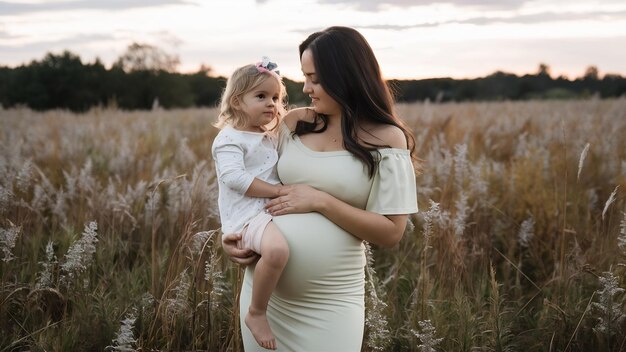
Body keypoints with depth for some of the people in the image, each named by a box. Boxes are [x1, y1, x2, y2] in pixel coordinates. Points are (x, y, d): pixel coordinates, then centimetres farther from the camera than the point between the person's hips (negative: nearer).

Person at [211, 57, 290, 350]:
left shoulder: (270, 138, 21)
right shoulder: (229, 139, -6)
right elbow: (235, 177, -21)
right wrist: (278, 190, -20)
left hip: (273, 209, 9)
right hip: (247, 215, -9)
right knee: (277, 249, -37)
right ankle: (256, 313, -17)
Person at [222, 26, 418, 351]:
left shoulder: (387, 139, -7)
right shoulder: (294, 123, 4)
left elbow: (391, 232, -10)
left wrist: (320, 201, -15)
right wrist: (231, 233, -1)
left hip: (329, 302, -4)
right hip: (262, 287, 4)